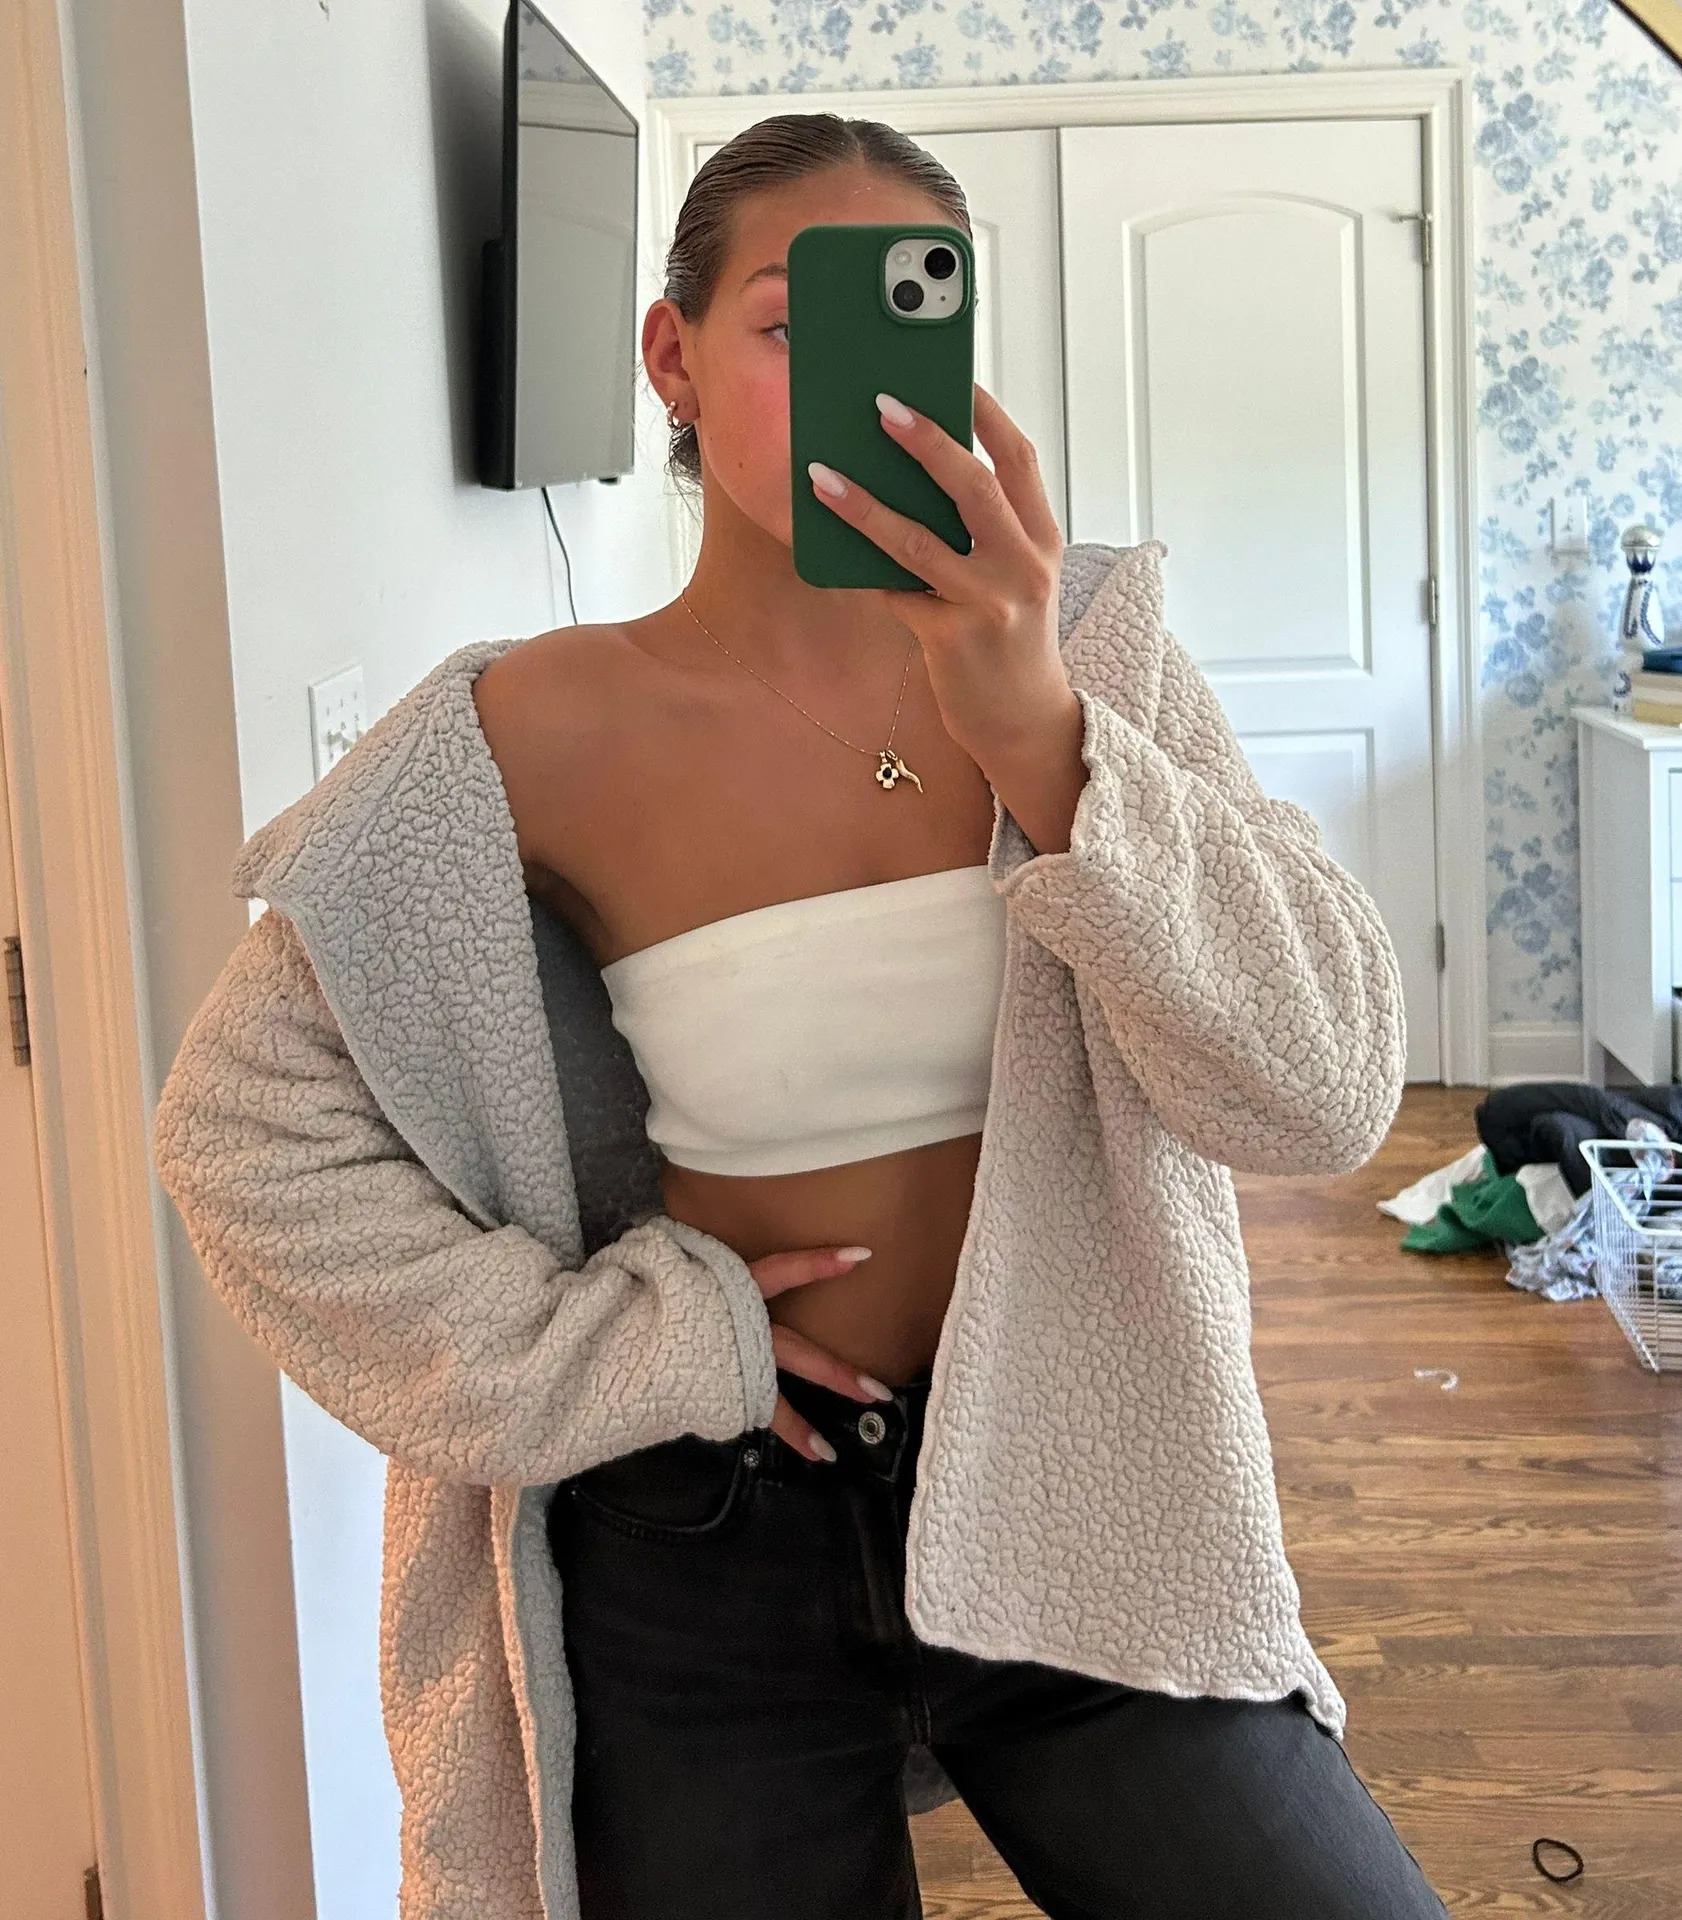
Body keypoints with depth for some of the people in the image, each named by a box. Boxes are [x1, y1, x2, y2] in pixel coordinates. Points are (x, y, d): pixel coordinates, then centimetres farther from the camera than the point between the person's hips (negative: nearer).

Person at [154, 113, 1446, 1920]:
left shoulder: (1085, 661, -6)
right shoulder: (535, 740, -10)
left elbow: (1324, 1089, -17)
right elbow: (244, 1121, -2)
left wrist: (1038, 735, -28)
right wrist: (596, 1348, -8)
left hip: (1067, 1499, 1)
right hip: (704, 1550, -1)